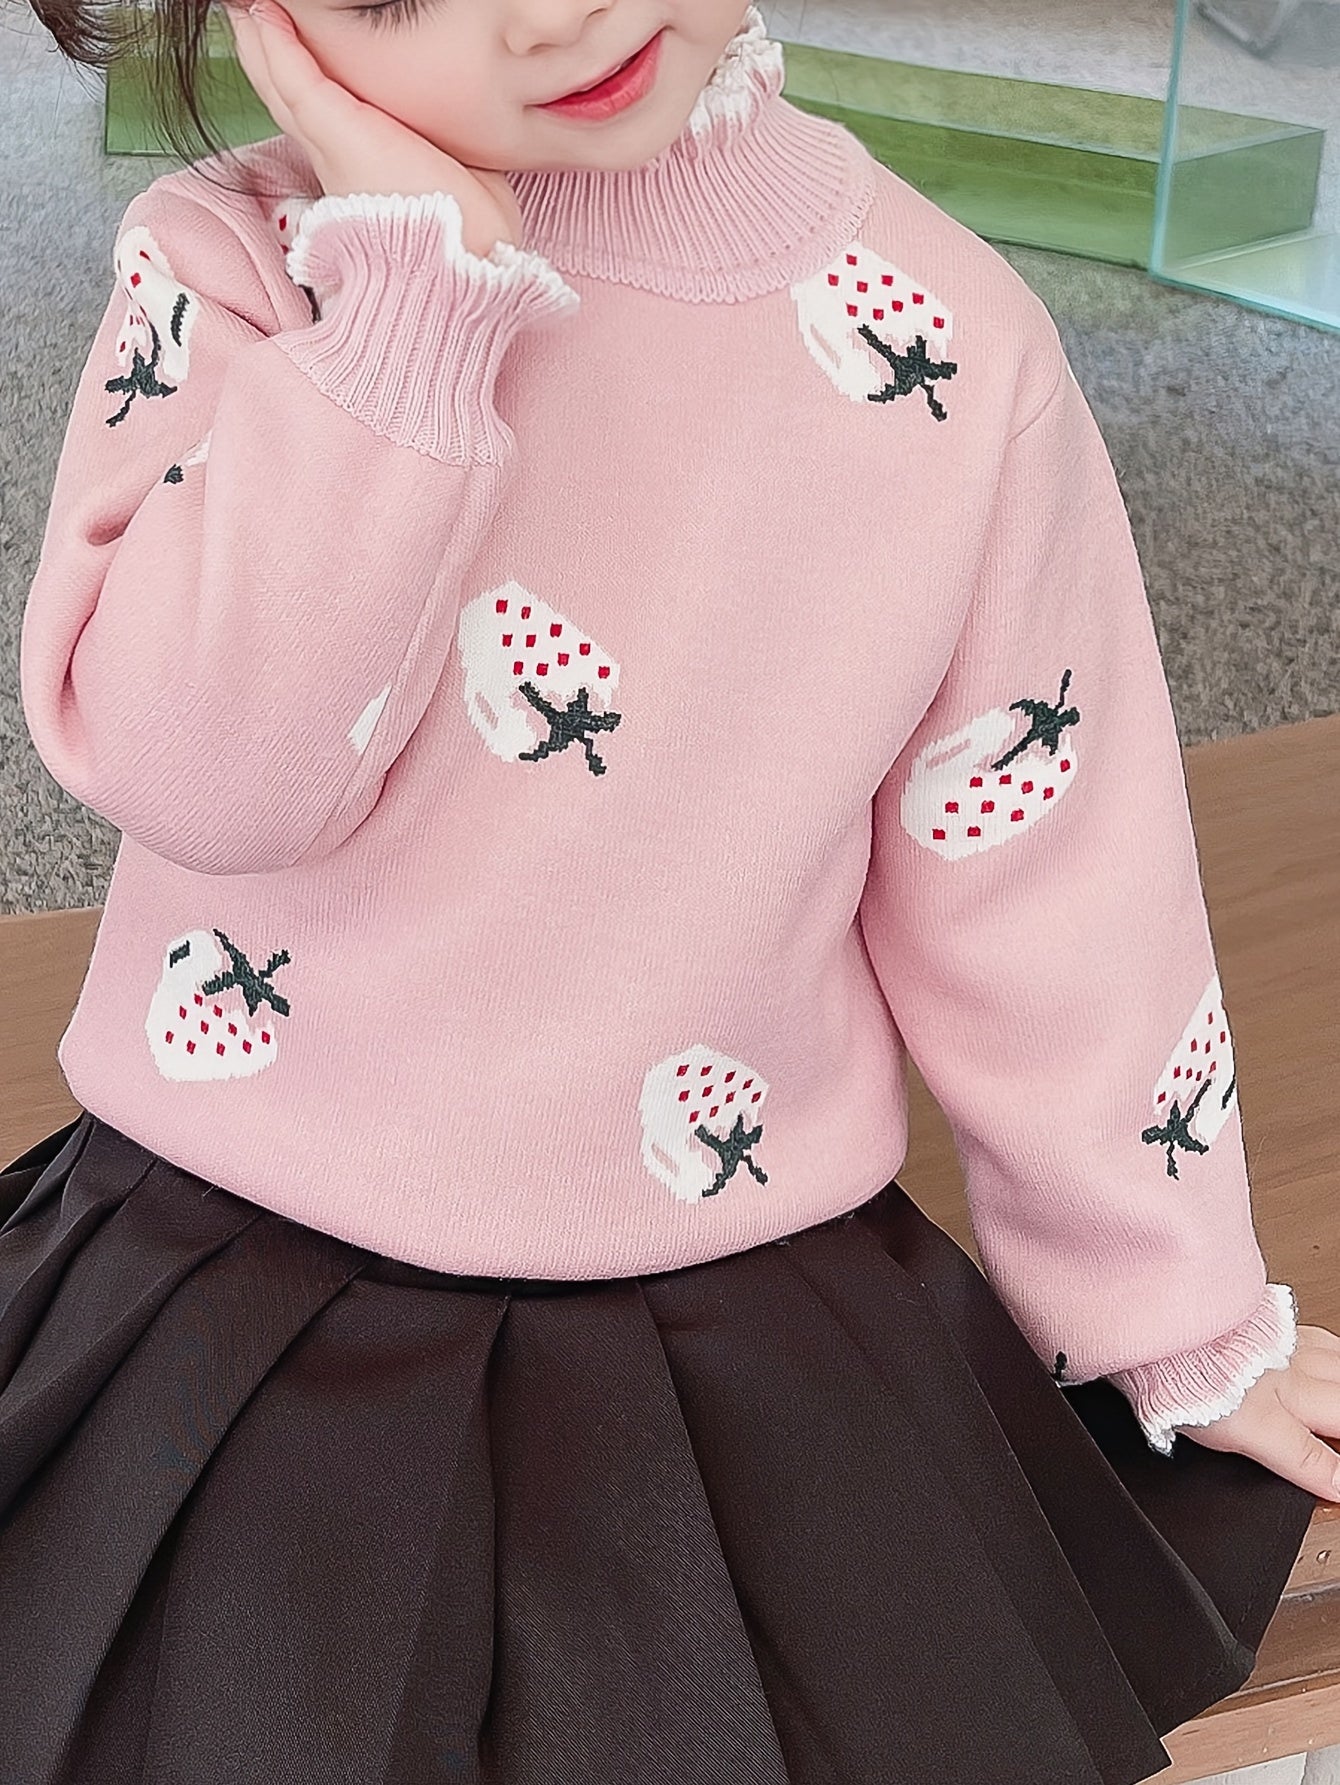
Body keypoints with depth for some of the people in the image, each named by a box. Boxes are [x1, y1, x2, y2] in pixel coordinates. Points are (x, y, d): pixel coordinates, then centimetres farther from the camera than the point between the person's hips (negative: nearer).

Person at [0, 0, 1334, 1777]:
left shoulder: (947, 353, -7)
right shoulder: (230, 265, -7)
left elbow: (1044, 890, 1)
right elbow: (200, 769, -22)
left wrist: (1181, 1333, 11)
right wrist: (415, 284, -26)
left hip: (744, 1345, 1)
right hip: (237, 1317, 0)